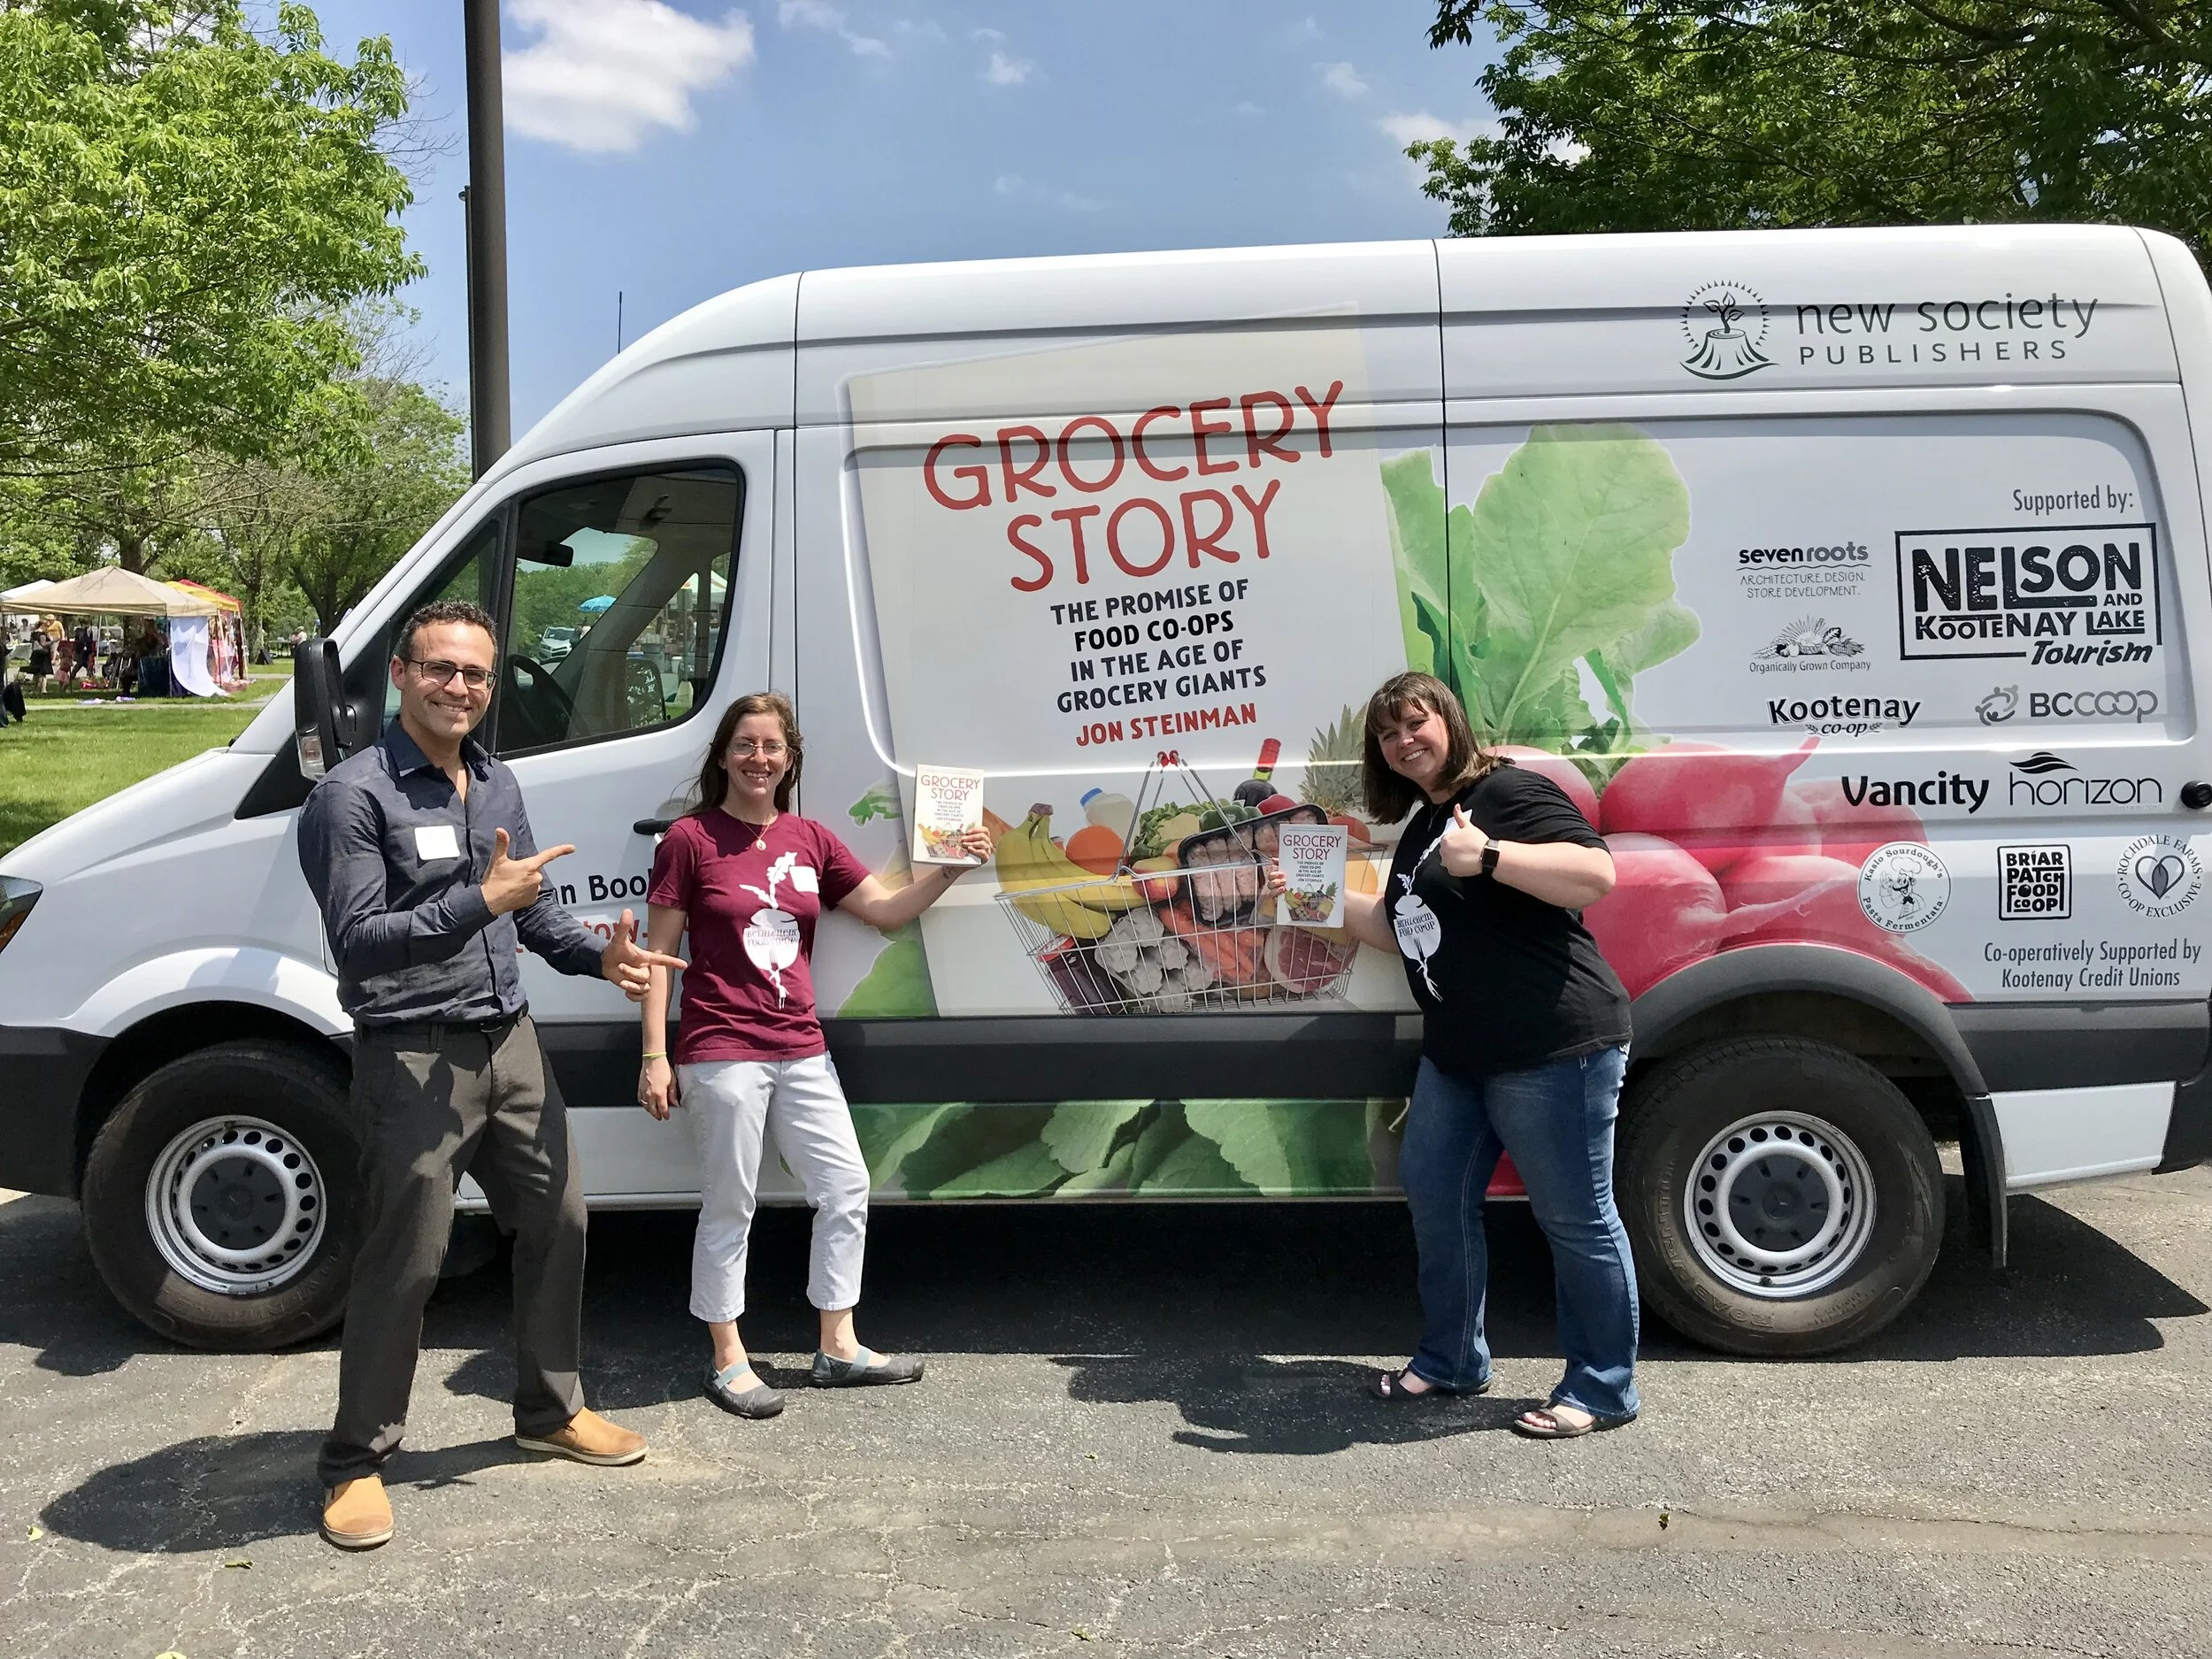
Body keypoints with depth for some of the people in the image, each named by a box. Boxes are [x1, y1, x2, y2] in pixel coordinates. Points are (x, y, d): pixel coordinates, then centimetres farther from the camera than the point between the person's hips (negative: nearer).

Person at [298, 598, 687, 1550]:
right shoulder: (354, 794, -12)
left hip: (510, 1043, 8)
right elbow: (359, 943, -19)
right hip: (413, 1059, -7)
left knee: (557, 1221, 14)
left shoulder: (498, 784, 11)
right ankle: (356, 1462, 17)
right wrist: (480, 903, -27)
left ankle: (550, 1411, 33)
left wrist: (599, 955, 1)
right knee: (403, 1264, -2)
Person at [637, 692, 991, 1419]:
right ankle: (728, 1361, 19)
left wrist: (948, 868, -8)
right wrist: (655, 1056, -9)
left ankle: (838, 1347, 23)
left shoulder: (810, 840, 10)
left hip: (801, 1052, 6)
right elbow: (658, 952, -5)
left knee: (845, 1188, 9)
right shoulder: (690, 839, -5)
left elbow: (886, 908, 8)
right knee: (729, 1206, 3)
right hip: (722, 1054, -6)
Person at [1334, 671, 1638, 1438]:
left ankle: (1603, 1389, 15)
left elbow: (1596, 875, -23)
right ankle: (1451, 1360, 31)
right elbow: (1399, 929, 27)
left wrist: (1489, 856, -32)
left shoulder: (1511, 792, -11)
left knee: (1576, 1219, 0)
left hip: (1554, 1048, -10)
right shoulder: (1420, 827, 18)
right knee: (1433, 1192, 15)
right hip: (1458, 1054, 10)